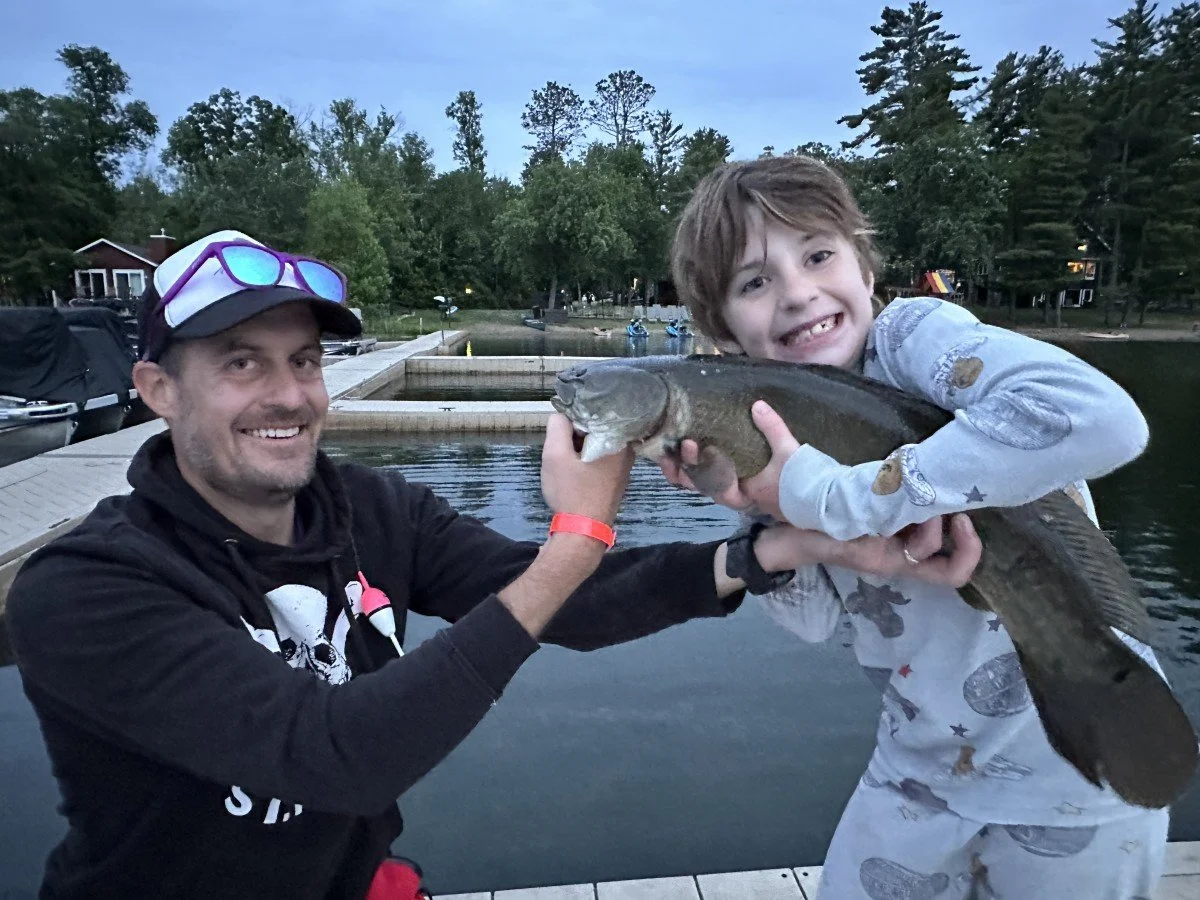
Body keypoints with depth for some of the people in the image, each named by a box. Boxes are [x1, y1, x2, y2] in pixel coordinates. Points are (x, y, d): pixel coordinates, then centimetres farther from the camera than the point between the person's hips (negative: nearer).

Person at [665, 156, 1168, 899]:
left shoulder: (914, 333, -21)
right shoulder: (776, 417, -4)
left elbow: (1105, 419, -41)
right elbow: (818, 618, -3)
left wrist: (828, 496, -34)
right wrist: (762, 512, -22)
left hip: (1073, 767, -5)